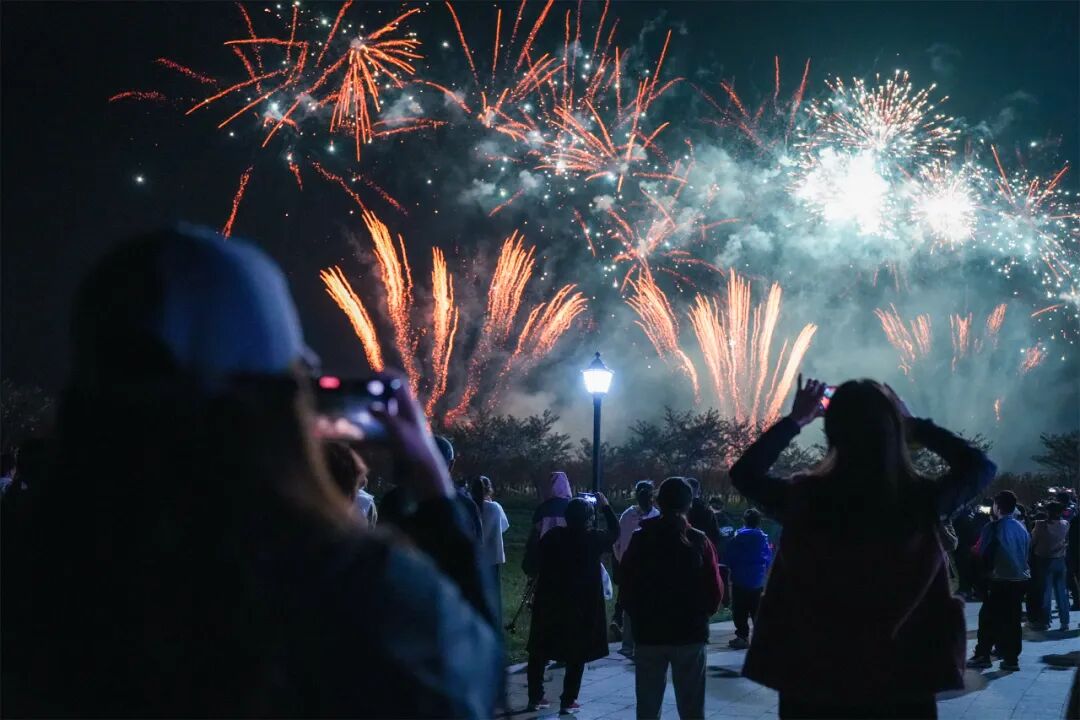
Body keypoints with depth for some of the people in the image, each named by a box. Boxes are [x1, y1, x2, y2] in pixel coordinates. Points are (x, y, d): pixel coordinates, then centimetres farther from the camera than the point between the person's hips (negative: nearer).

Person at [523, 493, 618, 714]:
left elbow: (529, 564, -8)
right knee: (577, 655, 9)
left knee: (539, 651, 13)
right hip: (582, 606, -2)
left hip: (548, 604, 2)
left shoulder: (552, 536, -6)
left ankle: (535, 697, 17)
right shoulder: (594, 539, -8)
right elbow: (614, 532, 13)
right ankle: (568, 700, 8)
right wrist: (605, 506, 22)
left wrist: (542, 576, 12)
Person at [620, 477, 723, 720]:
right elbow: (715, 591, -5)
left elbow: (626, 586, -2)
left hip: (649, 633, 1)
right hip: (691, 634, -1)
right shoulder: (699, 541, -5)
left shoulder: (641, 539, -3)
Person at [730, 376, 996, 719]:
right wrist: (912, 425, 11)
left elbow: (744, 473, 9)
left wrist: (794, 421, 13)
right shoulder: (920, 502, -11)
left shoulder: (803, 499, -12)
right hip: (901, 687, 0)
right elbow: (980, 466, 9)